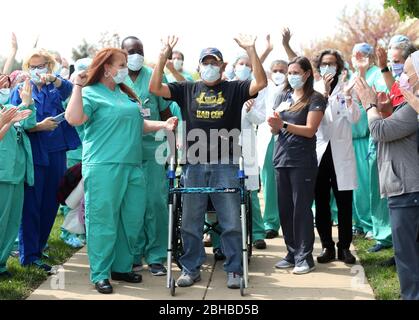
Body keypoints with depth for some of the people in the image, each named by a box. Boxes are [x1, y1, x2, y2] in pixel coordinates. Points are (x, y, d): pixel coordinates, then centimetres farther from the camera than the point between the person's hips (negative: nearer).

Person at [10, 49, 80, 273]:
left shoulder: (55, 88, 10)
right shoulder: (21, 90, 2)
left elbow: (69, 89, -15)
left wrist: (54, 79, -34)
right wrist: (40, 126, -19)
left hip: (56, 152, 4)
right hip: (34, 154, -4)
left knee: (51, 204, 12)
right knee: (31, 205, -2)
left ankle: (37, 245, 27)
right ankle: (29, 256, 4)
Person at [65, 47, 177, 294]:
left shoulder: (125, 94, 19)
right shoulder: (91, 94, -4)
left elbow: (138, 124, 26)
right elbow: (73, 119, -21)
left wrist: (163, 125, 14)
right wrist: (78, 87, -21)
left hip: (133, 166, 8)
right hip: (104, 167, -8)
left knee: (132, 219, 12)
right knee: (103, 221, -3)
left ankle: (122, 267, 25)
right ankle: (100, 274, 6)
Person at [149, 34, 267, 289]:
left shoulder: (234, 89, 4)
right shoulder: (187, 89, 8)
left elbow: (261, 83, -11)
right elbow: (155, 88, 0)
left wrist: (251, 50, -18)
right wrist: (164, 56, -9)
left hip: (226, 165, -2)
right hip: (195, 165, 2)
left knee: (231, 221, 3)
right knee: (191, 221, 9)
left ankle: (235, 270, 13)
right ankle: (191, 268, 21)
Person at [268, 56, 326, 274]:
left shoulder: (315, 99, -1)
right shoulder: (283, 96, 14)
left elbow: (310, 130, -10)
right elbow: (276, 130, 13)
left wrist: (284, 125, -19)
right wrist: (274, 124, -10)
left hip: (302, 161, -5)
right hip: (281, 158, 5)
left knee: (301, 208, -3)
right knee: (285, 208, 7)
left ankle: (305, 257, 4)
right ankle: (292, 253, 17)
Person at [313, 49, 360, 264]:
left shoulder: (345, 89, 7)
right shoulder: (314, 90, 7)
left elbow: (355, 119, -4)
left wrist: (348, 97, -18)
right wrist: (325, 93, -18)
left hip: (341, 152, -1)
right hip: (319, 151, 1)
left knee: (344, 202, 1)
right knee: (321, 202, 4)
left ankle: (344, 247, 9)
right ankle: (327, 246, 13)